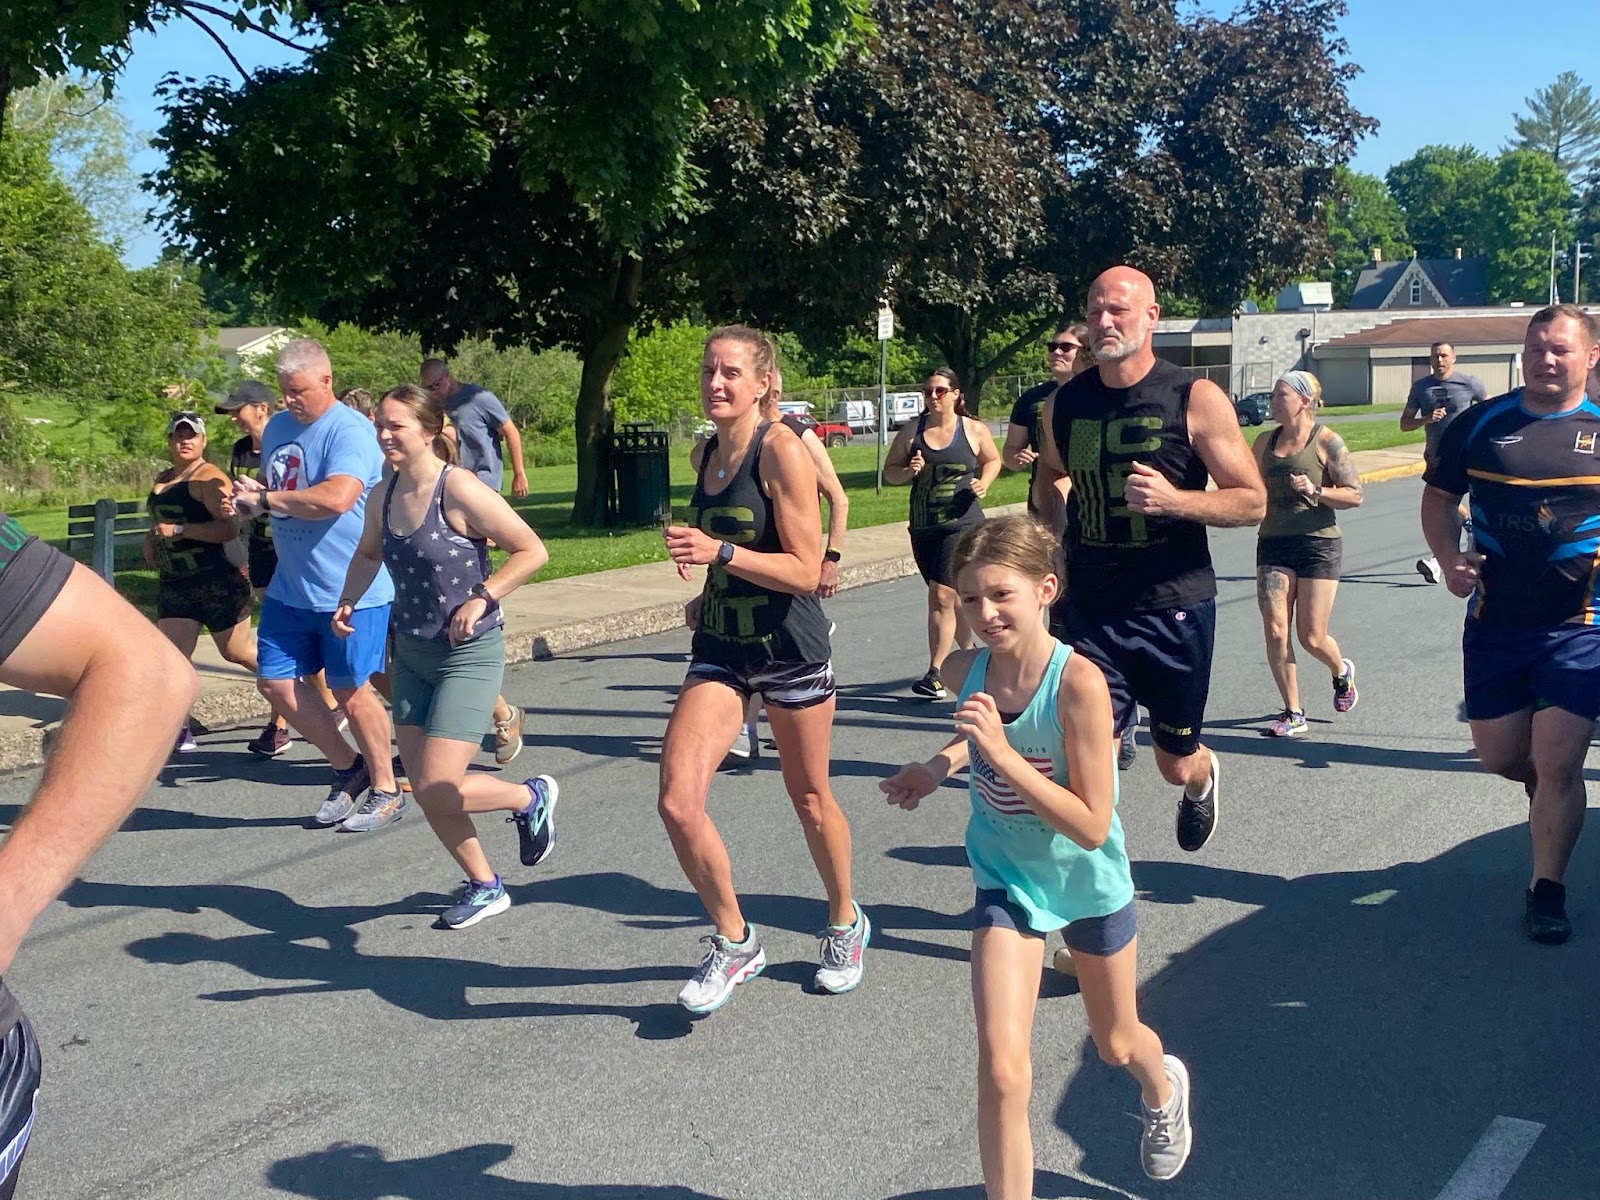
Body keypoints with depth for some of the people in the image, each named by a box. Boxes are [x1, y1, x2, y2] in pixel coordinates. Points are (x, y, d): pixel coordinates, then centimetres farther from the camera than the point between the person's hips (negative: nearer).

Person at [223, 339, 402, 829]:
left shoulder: (349, 431, -17)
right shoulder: (277, 427, 10)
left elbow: (336, 497, -33)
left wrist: (264, 498, -23)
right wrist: (247, 497, -1)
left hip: (351, 591, -8)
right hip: (291, 587, 8)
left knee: (351, 691, 1)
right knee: (275, 682, 7)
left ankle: (386, 790, 20)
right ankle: (347, 767, 24)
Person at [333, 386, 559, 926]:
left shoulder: (460, 489, -19)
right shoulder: (386, 493, 2)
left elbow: (531, 550, -15)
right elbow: (368, 553, 22)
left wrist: (481, 597, -20)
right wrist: (347, 601, 6)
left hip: (469, 655, -7)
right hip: (411, 653, 7)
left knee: (439, 791, -12)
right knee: (423, 790, 9)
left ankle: (532, 797, 17)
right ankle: (484, 886, 28)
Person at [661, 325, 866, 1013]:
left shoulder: (781, 450, -15)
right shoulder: (708, 452, 6)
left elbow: (805, 570, -20)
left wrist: (719, 552, -27)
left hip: (789, 648, -5)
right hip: (722, 647, 6)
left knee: (810, 799, 12)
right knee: (677, 803, -10)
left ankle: (846, 924, 39)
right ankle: (734, 944, 11)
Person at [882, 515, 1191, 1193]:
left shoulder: (1078, 682, -30)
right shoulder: (966, 669, -15)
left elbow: (1092, 827, -30)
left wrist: (1002, 753, -37)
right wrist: (939, 766, -9)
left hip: (1089, 883, -2)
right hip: (1008, 881, 2)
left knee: (1116, 1045, 24)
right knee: (1001, 1069, -14)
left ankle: (1163, 1089, 60)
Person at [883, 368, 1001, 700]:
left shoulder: (974, 430, 0)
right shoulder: (911, 432, 4)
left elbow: (993, 460, 16)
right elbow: (889, 471, 9)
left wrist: (983, 483, -3)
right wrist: (908, 471, -12)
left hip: (963, 523, -4)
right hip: (923, 526, 4)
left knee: (942, 595, -14)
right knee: (952, 596, 15)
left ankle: (935, 674, -11)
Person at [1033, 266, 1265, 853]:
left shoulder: (1196, 399, -9)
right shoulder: (1065, 403, 2)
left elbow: (1252, 501, -8)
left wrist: (1173, 500, -24)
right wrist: (1056, 543, 7)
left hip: (1174, 610, -2)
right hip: (1087, 611, 2)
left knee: (1177, 765, 17)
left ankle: (1202, 776, 55)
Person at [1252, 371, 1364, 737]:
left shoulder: (1326, 441, -5)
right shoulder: (1266, 443, 10)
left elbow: (1355, 495, -7)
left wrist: (1315, 490, -21)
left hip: (1318, 545, -4)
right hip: (1273, 545, 4)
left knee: (1311, 638, -1)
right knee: (1275, 631, -6)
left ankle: (1342, 671, 35)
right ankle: (1293, 715, 5)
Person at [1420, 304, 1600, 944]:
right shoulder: (1480, 424, 2)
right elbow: (1439, 496, 12)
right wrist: (1450, 557, -7)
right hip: (1495, 621, 2)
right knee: (1499, 756, 11)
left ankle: (1547, 888, 15)